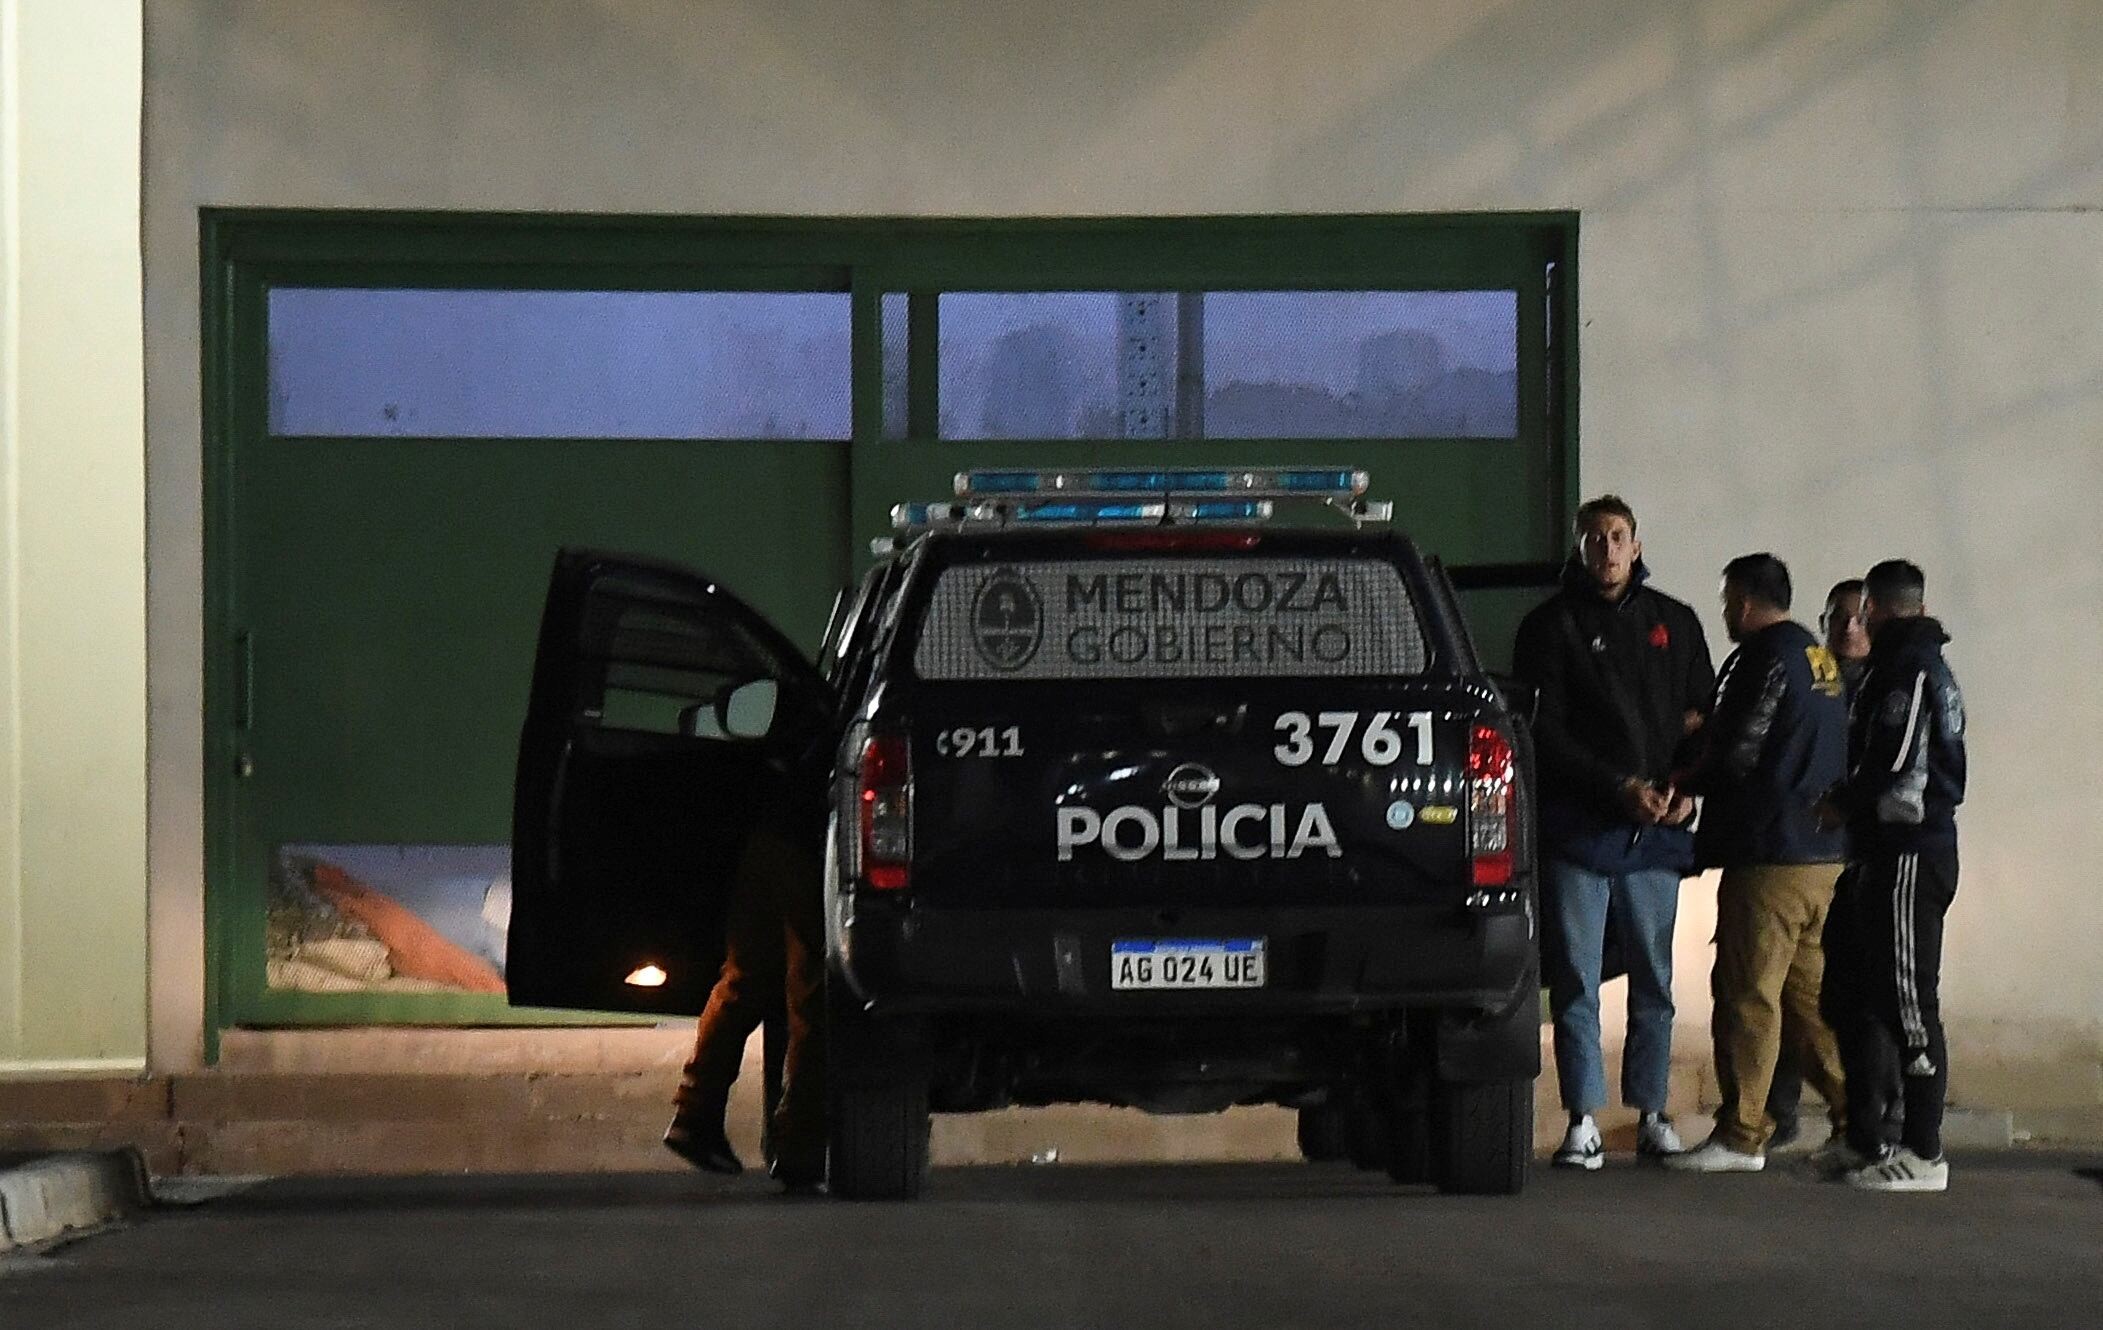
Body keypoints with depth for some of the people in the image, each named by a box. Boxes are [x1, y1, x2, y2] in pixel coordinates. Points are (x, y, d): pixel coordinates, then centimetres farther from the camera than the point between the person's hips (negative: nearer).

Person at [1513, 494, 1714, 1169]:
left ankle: (1651, 1114, 12)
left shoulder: (1674, 622, 14)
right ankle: (1583, 1121, -2)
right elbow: (1544, 731, -3)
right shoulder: (1549, 626, 4)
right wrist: (1618, 787, -12)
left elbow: (1705, 716, 16)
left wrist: (1686, 789, -2)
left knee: (1654, 981, 5)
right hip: (1578, 828, -2)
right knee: (1575, 981, -4)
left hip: (1656, 833, 3)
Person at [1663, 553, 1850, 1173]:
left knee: (1747, 990, -5)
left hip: (1770, 855, -9)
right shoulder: (1822, 660, 16)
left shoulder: (1766, 659, -12)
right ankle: (1854, 1116, 11)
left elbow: (1736, 755, -16)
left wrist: (1681, 784, 2)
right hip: (1825, 854, 9)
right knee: (1807, 991, 13)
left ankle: (1740, 1134, -4)